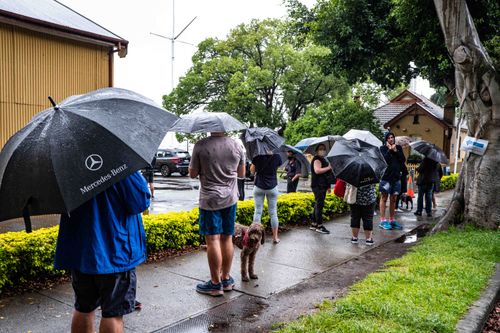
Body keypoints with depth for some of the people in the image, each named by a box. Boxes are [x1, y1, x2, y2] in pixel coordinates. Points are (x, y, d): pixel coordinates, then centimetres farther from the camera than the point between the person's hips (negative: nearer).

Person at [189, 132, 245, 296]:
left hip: (209, 199, -4)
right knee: (227, 238, 12)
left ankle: (216, 284, 9)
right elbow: (241, 174, 10)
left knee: (212, 240, 1)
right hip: (230, 198, 4)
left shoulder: (200, 146, -11)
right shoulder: (237, 146, 0)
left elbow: (192, 174, -3)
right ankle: (226, 279, 24)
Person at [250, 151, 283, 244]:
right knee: (273, 212, 6)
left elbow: (252, 170, 3)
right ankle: (275, 237, 12)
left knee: (257, 211, 5)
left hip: (259, 187, 0)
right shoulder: (277, 157, -8)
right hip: (272, 187, 0)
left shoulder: (257, 157, -9)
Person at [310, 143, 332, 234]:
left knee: (318, 205, 12)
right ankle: (319, 226, -6)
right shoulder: (317, 159, -9)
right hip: (318, 186, -10)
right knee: (319, 205, -9)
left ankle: (313, 224, 18)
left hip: (322, 186, 10)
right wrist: (328, 167, -21)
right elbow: (317, 170, -26)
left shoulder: (323, 159, 22)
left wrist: (328, 185, 27)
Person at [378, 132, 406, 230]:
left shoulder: (398, 148, 10)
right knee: (384, 198, 0)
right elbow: (384, 160, -16)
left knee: (393, 199, 9)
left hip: (396, 176, 4)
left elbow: (403, 160, 0)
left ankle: (392, 220, 17)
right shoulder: (383, 148, -1)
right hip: (386, 175, -4)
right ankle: (383, 220, 3)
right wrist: (389, 150, -13)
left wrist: (396, 151, -7)